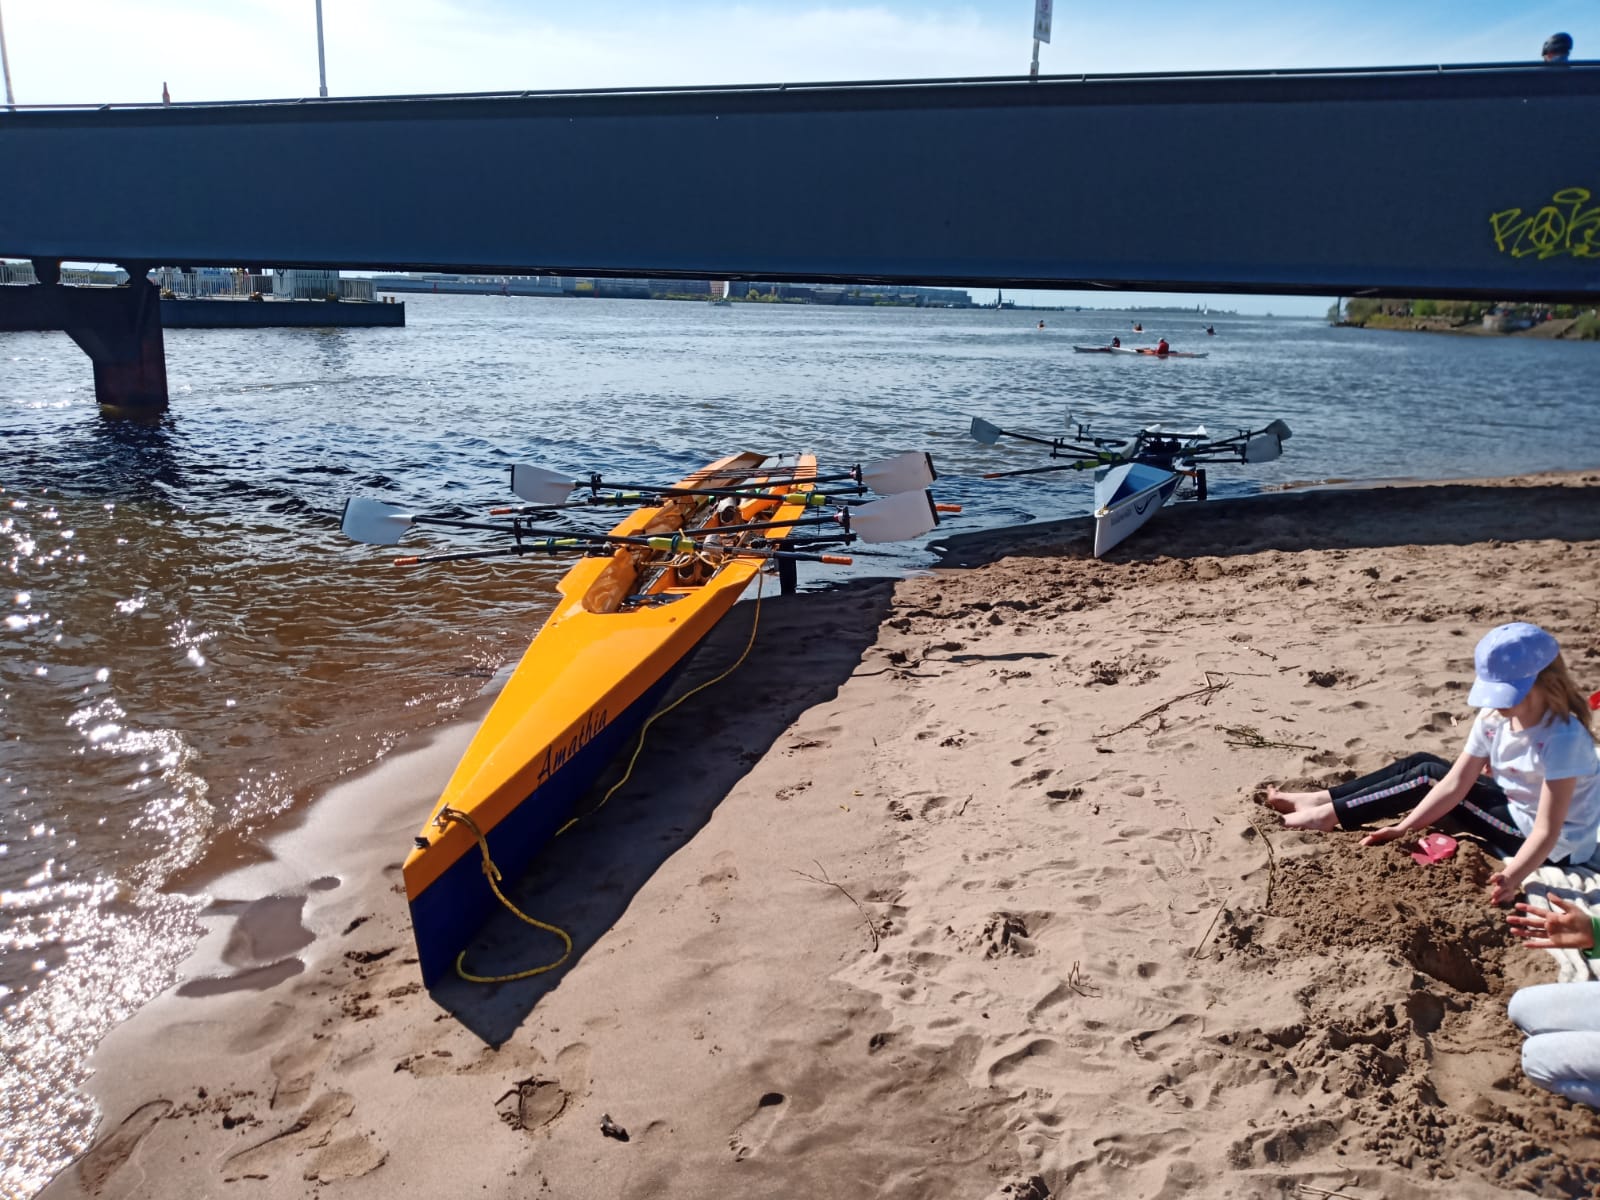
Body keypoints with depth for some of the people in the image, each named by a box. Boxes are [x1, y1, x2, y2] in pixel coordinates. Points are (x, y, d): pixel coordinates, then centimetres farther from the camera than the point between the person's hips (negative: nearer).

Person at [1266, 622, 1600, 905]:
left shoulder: (1564, 738, -31)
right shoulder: (1493, 718, -9)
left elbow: (1548, 831, -34)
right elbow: (1454, 783, -11)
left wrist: (1511, 877, -47)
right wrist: (1403, 828, -18)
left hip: (1555, 847, -7)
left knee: (1428, 776, -12)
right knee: (1423, 765, 0)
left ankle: (1331, 814, -5)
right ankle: (1321, 800, 2)